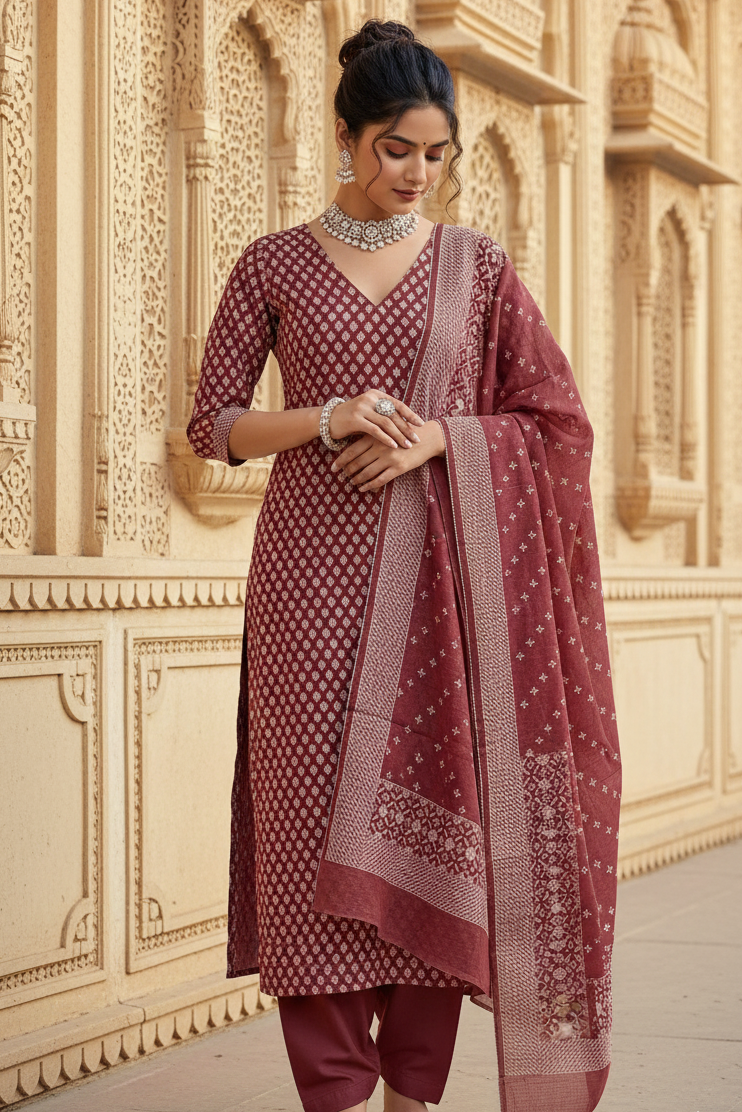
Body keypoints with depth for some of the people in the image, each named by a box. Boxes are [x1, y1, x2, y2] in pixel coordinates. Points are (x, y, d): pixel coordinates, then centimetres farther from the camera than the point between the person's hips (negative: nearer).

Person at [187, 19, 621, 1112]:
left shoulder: (478, 265, 8)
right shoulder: (274, 265, 6)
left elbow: (554, 419, 7)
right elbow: (212, 424, 5)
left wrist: (436, 435, -9)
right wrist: (332, 417, -11)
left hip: (443, 571, 1)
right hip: (315, 571, -1)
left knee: (436, 812, -1)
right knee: (317, 814, -5)